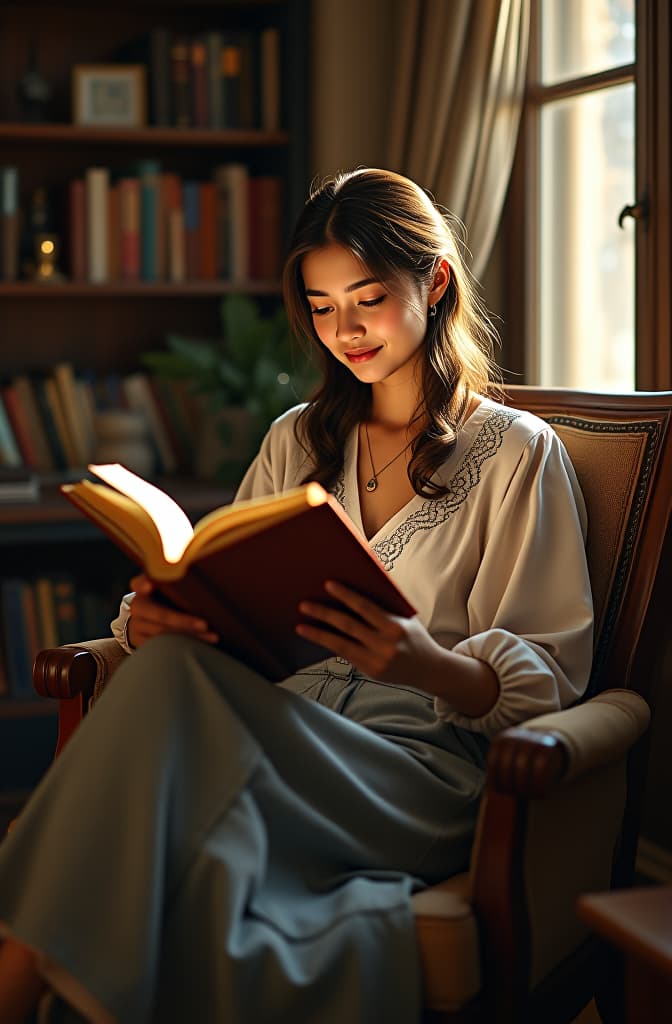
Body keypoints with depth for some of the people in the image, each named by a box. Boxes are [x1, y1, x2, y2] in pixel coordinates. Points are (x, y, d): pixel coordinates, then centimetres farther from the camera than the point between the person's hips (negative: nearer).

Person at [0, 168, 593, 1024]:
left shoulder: (517, 453, 8)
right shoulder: (298, 442, 24)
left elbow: (545, 679, 2)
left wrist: (429, 664, -21)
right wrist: (152, 618, -8)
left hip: (424, 765, -4)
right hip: (285, 728, 4)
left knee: (175, 685, -34)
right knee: (168, 662, -33)